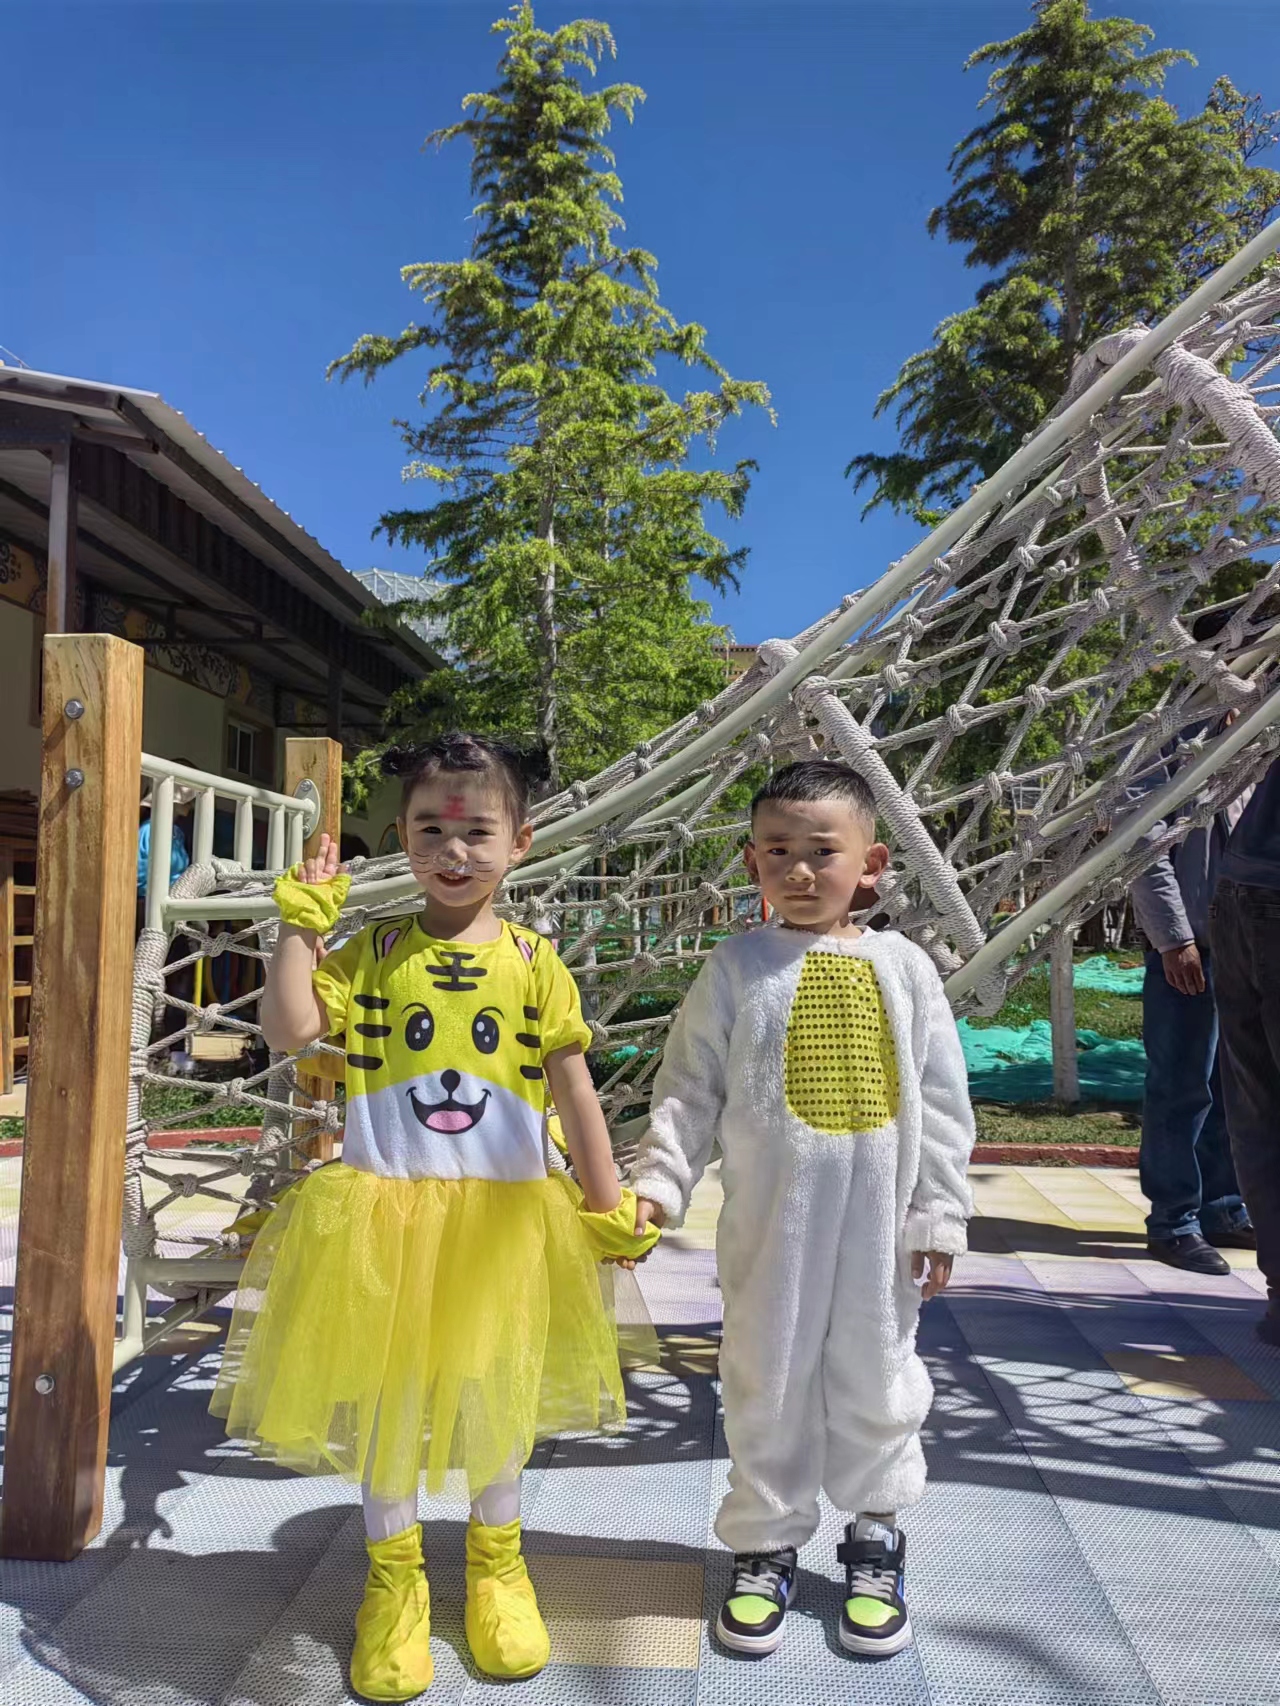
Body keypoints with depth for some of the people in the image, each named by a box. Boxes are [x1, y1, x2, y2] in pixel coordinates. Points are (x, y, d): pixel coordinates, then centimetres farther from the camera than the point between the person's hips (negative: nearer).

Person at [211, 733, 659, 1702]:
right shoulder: (373, 952, -2)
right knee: (384, 1394, 12)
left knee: (494, 1391, 15)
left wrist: (608, 1204, -1)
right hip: (385, 1212, 0)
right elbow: (289, 1031, -13)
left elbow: (574, 1090, -2)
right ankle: (395, 1581, 37)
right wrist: (302, 923, -12)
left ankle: (497, 1564, 42)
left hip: (502, 1217, 0)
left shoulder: (532, 962, -4)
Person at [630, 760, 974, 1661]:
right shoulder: (738, 966, -3)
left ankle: (876, 1538, 37)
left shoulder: (902, 966, 0)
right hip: (769, 1218, -1)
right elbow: (688, 1089, -1)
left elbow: (942, 1100, 3)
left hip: (879, 1218, 1)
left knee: (876, 1375, 15)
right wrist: (658, 1183, -9)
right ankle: (767, 1545, 32)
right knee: (767, 1379, 12)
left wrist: (939, 1212, 1)